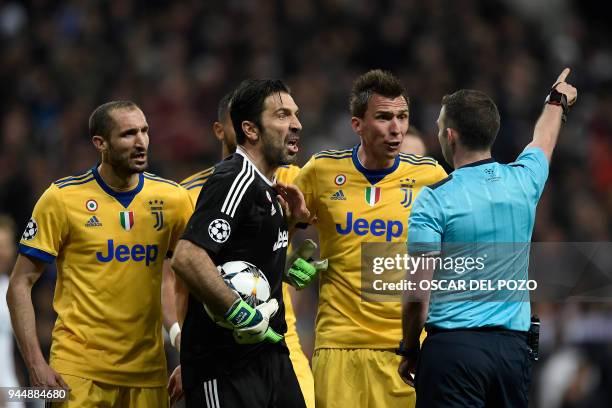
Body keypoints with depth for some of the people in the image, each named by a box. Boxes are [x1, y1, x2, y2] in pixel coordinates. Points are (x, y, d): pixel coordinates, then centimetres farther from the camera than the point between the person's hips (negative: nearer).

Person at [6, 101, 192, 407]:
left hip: (147, 371, 3)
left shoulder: (172, 198, 4)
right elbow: (20, 285, -3)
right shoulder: (63, 198, -4)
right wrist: (35, 364, -12)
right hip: (79, 370, -3)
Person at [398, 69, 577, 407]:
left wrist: (409, 351, 5)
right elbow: (543, 141, 32)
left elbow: (418, 294, -11)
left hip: (454, 344, -5)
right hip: (515, 345, 5)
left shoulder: (435, 199, -9)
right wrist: (558, 100, 54)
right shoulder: (523, 180, 6)